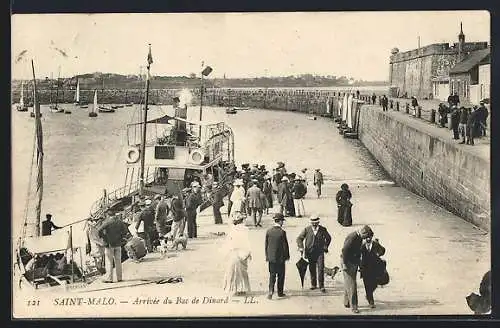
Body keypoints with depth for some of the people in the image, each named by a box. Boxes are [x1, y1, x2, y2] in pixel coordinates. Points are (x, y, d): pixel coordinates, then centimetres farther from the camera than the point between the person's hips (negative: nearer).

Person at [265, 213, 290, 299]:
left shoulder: (269, 231, -1)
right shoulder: (282, 232, -14)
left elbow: (266, 244, 5)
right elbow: (285, 245, -10)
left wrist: (267, 256, 14)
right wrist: (287, 256, 3)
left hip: (271, 257, 4)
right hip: (280, 257, -4)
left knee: (272, 274, 10)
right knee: (281, 275, 11)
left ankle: (271, 290, -7)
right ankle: (280, 292, 18)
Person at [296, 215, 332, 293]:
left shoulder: (323, 229, 1)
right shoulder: (307, 229, -1)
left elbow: (328, 238, 19)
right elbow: (299, 238, 4)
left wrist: (325, 247, 11)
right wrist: (301, 247, -8)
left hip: (320, 252, -1)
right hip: (310, 252, 1)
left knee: (321, 269, -9)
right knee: (312, 269, 9)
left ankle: (321, 286, -3)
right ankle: (313, 284, 25)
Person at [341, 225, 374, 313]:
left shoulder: (359, 238, 7)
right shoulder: (352, 237, -22)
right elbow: (344, 250, -24)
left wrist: (359, 261, 16)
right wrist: (344, 264, -22)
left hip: (354, 262, 9)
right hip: (348, 263, -9)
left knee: (348, 283, 17)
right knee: (351, 284, -8)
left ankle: (347, 303, 26)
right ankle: (353, 306, -6)